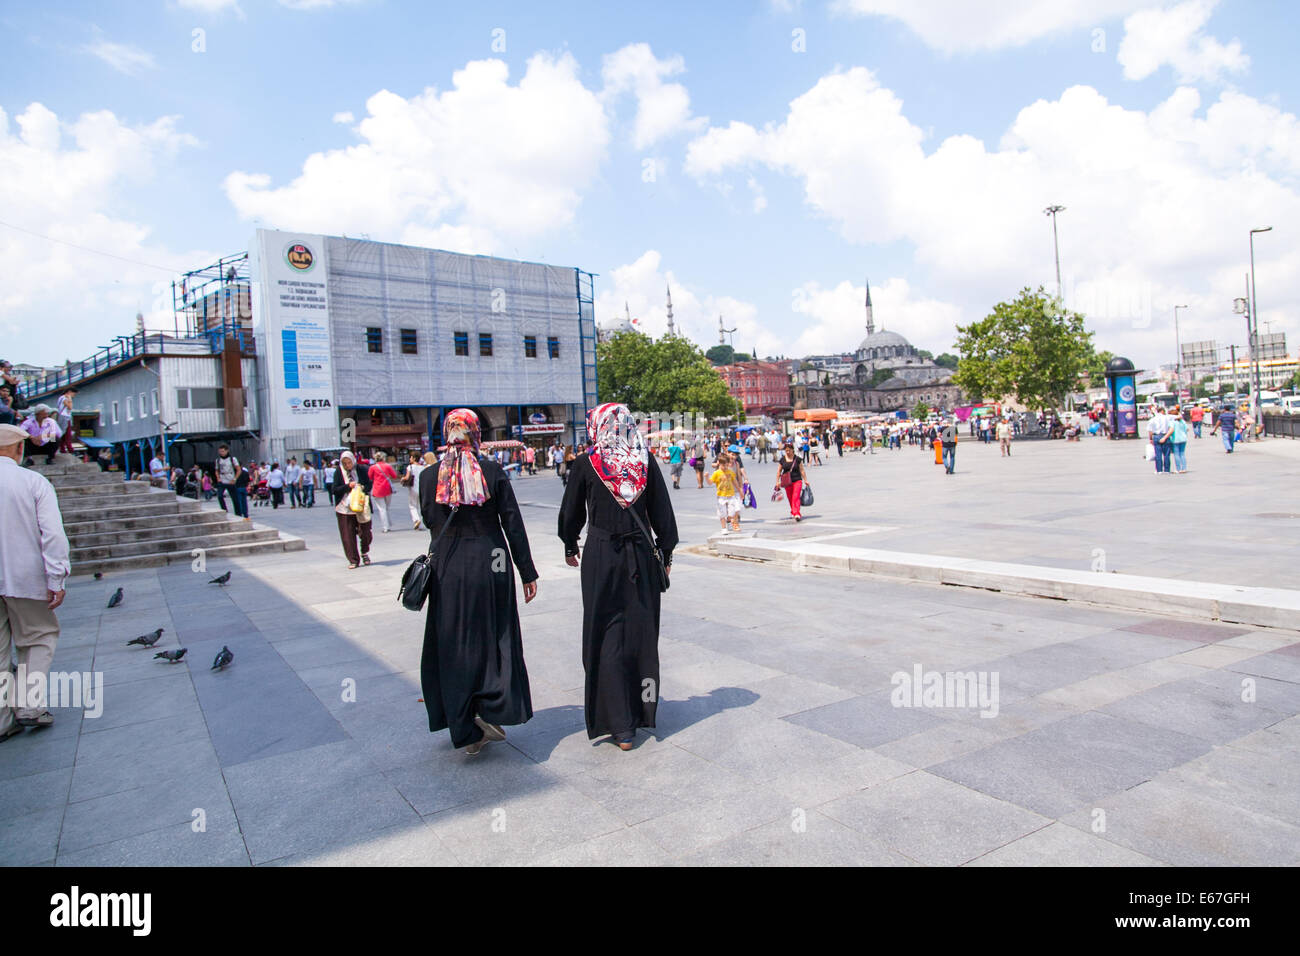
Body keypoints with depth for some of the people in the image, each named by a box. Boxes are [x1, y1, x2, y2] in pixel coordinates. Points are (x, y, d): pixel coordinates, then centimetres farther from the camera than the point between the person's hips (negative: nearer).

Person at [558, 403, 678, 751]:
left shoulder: (586, 464, -7)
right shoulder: (646, 462, -2)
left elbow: (571, 511, 4)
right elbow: (662, 511, 2)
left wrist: (570, 546, 20)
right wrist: (665, 553, 12)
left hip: (600, 556, -2)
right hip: (641, 556, 3)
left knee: (606, 635, 4)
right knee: (641, 630, 16)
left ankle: (620, 726, 4)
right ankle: (643, 708, 30)